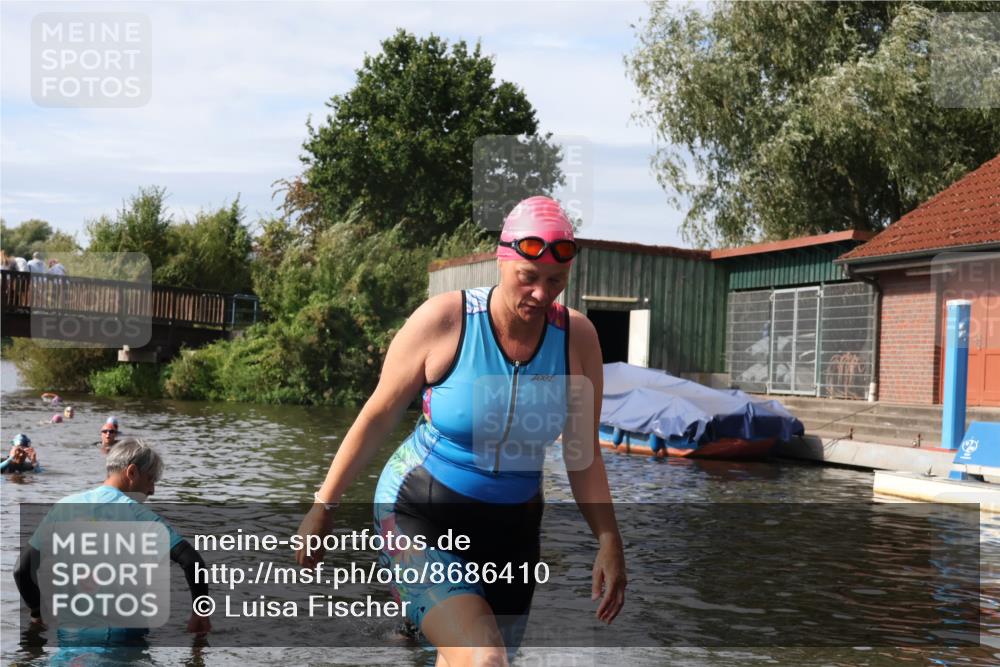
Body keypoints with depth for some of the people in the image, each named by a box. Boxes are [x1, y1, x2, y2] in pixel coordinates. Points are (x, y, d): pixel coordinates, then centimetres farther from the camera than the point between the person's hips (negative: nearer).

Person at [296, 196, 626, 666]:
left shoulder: (577, 337, -8)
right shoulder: (443, 319, -16)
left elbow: (584, 453, 1)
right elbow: (378, 417, -7)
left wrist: (609, 541, -2)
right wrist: (323, 507, -3)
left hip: (510, 528, 4)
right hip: (418, 512, -4)